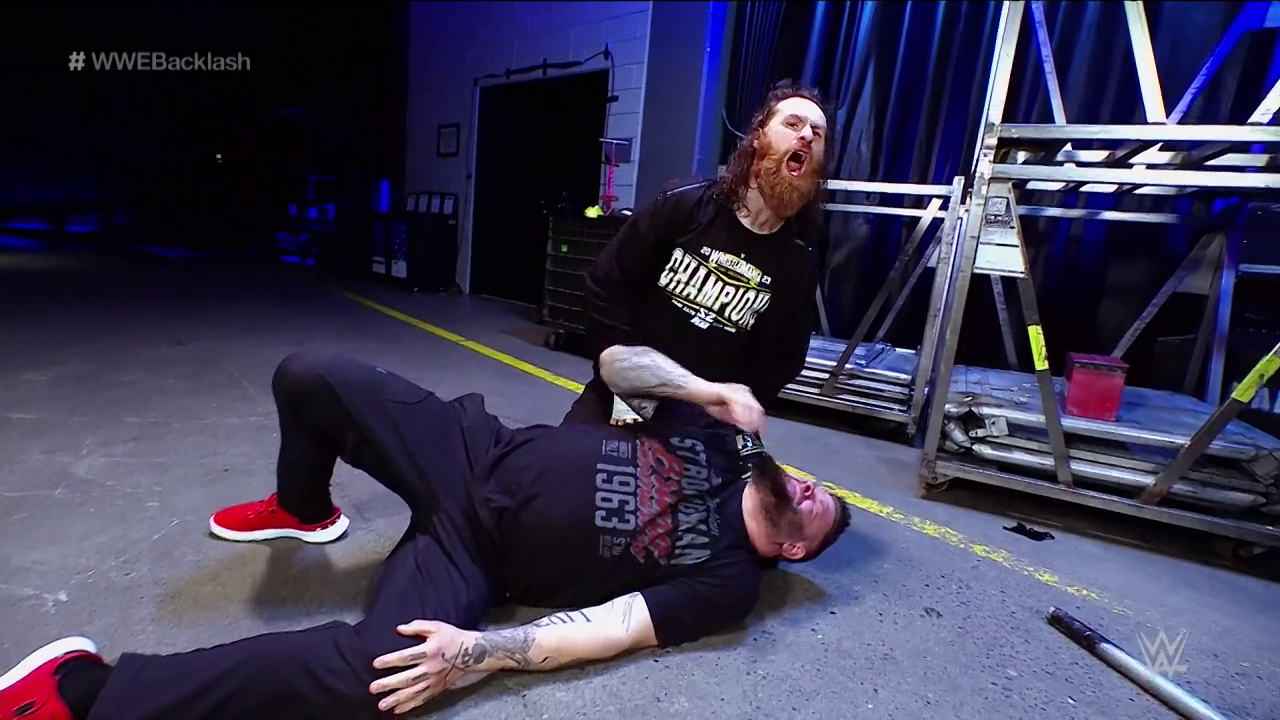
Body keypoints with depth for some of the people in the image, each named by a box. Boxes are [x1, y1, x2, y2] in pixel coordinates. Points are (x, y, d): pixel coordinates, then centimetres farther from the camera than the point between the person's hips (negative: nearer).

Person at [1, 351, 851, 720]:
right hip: (478, 459, 4)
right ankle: (303, 509, 26)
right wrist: (713, 389, -4)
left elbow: (602, 631, -15)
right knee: (310, 377, -7)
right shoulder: (716, 444, 7)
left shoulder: (727, 581, -3)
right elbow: (615, 362, 6)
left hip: (479, 555, -4)